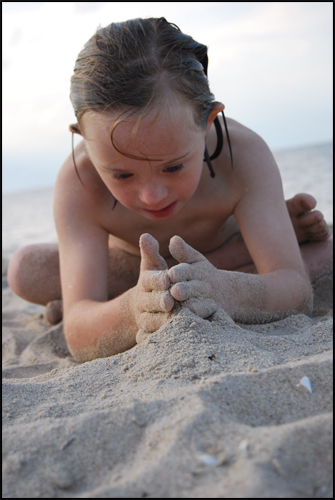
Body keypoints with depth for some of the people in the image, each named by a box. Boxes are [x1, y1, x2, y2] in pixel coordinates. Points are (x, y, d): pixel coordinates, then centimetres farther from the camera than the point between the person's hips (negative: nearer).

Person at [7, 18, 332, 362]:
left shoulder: (243, 155, -35)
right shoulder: (78, 184, -36)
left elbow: (299, 292, -41)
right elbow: (78, 340, -41)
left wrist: (224, 291, -64)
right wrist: (133, 311, -65)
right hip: (136, 265, 1)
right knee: (25, 270, -22)